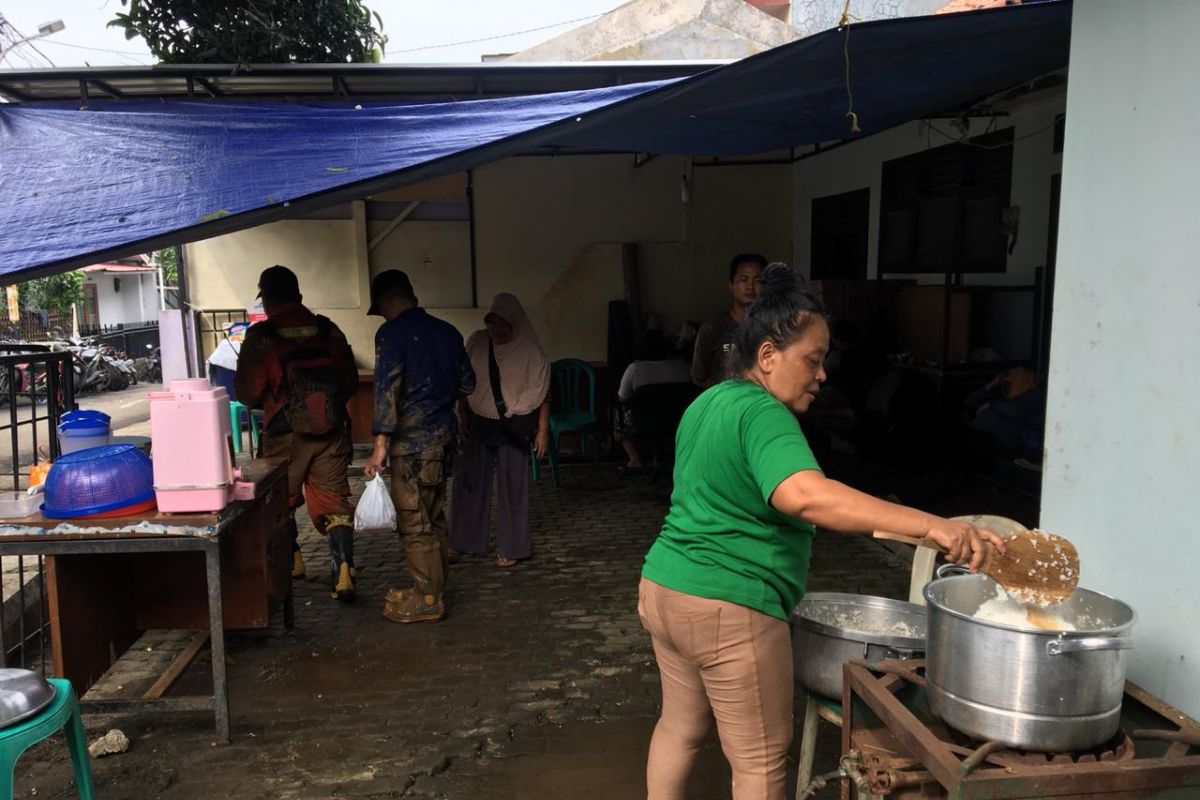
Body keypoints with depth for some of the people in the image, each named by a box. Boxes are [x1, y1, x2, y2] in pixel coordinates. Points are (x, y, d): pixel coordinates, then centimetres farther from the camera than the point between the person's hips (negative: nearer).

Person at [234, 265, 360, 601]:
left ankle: (291, 563, 32)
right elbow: (351, 381, 7)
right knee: (334, 502, 6)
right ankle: (343, 570, -6)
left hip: (285, 435, -2)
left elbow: (247, 392, -8)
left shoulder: (261, 336, -8)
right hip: (331, 432, 2)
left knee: (281, 501, 20)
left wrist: (269, 399, 14)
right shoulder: (329, 330, 2)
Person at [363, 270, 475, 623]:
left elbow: (387, 390, -19)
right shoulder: (446, 330, 10)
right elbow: (467, 383, 15)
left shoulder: (391, 333, -11)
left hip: (413, 441, -8)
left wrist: (381, 445, -20)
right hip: (444, 434, 8)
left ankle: (428, 601, 9)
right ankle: (432, 586, 28)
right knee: (433, 516, 17)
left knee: (413, 523, 2)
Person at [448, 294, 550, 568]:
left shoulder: (529, 351, -9)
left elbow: (541, 394, -6)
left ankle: (511, 547, 15)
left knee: (512, 486, 3)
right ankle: (460, 541, 21)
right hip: (479, 422, 3)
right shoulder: (477, 342, -2)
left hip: (513, 426, -3)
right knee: (469, 480, 6)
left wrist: (543, 430, -8)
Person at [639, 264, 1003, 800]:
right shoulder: (763, 414, -20)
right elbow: (804, 495, -39)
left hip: (663, 589, 10)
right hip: (727, 613, -9)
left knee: (680, 727, 24)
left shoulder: (709, 402, 11)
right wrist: (929, 525, -42)